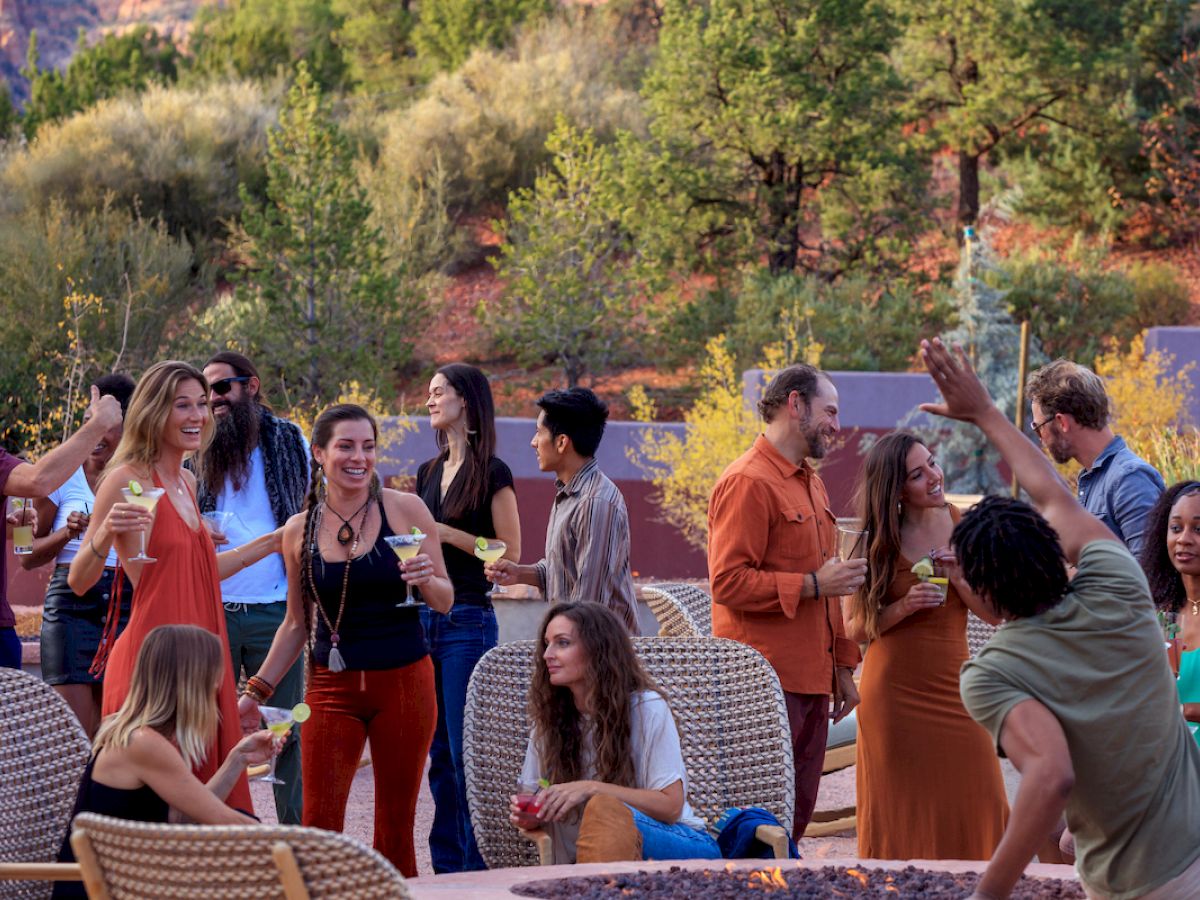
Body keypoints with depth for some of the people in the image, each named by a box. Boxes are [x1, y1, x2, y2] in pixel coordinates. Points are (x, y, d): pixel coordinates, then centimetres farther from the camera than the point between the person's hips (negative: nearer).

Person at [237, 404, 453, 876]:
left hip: (404, 681, -1)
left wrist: (427, 579, -18)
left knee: (396, 827, 3)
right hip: (333, 687, 2)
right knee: (318, 826, -5)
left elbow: (445, 601, 3)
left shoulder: (405, 509, -2)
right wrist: (256, 691, 11)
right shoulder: (299, 530, 4)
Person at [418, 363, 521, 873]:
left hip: (469, 620, -7)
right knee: (438, 750, 9)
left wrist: (448, 533, -15)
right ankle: (446, 862, 15)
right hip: (427, 617, 7)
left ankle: (474, 865, 0)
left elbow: (510, 554, -10)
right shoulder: (428, 473, 15)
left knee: (465, 750, -6)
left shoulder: (491, 473, -6)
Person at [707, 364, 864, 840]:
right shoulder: (748, 482, -11)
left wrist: (842, 667, 23)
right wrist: (812, 584, -18)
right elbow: (728, 582, -19)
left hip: (812, 682, 9)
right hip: (767, 681, -9)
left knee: (797, 815, 10)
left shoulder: (810, 482, 20)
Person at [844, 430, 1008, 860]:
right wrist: (905, 606, -17)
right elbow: (855, 628, -2)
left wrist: (959, 577, -10)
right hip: (892, 691, -2)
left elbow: (996, 614, 5)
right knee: (901, 815, 0)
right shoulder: (875, 542, -2)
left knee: (975, 806, -1)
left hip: (952, 686, 2)